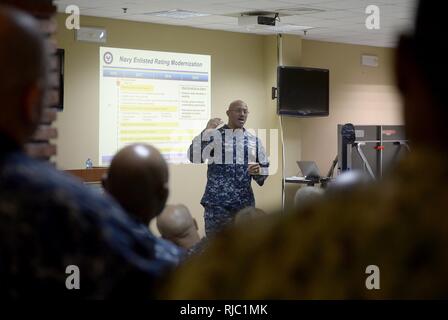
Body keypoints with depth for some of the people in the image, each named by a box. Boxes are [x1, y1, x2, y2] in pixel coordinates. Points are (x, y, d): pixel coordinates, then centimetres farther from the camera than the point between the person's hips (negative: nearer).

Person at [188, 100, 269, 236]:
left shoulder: (254, 140, 10)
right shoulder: (214, 136, -2)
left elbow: (265, 169, 14)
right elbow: (194, 157, -15)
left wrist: (258, 171, -9)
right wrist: (206, 130, -17)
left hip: (245, 204, 4)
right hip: (217, 203, -4)